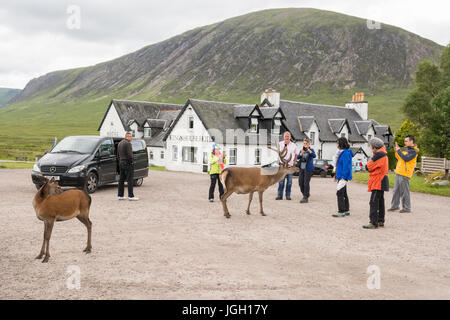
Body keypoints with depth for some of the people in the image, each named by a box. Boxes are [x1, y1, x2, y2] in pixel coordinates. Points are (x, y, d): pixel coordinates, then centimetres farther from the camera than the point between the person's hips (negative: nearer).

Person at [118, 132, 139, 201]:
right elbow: (129, 154, -21)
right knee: (130, 180, -7)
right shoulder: (128, 143, -14)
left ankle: (120, 195, 14)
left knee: (121, 179, 11)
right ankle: (131, 196, -7)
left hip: (121, 163, 9)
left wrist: (120, 161, 17)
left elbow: (118, 154, 18)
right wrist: (131, 161, -8)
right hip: (127, 163, -9)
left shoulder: (120, 143, 16)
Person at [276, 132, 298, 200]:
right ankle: (280, 195, -2)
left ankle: (288, 195, 7)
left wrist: (293, 161, 8)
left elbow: (296, 154, 19)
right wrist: (283, 150, -21)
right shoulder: (280, 144, 3)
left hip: (290, 165, 1)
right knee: (281, 180, -5)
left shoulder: (293, 145, 8)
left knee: (289, 181, 2)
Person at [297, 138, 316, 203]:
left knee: (306, 183, -10)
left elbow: (314, 156, -20)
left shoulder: (311, 150, -1)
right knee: (300, 183, 5)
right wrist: (302, 153, -20)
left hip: (308, 169, -5)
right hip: (301, 168, 5)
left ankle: (305, 198, -5)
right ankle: (305, 194, 25)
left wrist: (308, 150, -32)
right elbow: (298, 157, -2)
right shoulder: (301, 150, 12)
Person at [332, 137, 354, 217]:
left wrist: (343, 177, -23)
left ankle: (341, 211, -4)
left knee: (340, 193, -9)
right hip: (340, 176, 10)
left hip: (343, 177, -10)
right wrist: (336, 175, 22)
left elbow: (346, 166, -22)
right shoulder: (341, 152, 14)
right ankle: (346, 210, 23)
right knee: (344, 194, 15)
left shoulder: (346, 153, -17)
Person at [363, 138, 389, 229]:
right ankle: (380, 221, 21)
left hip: (378, 183, -10)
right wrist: (369, 165, 1)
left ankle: (374, 223, -11)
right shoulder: (383, 153, 16)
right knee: (380, 201, 14)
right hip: (380, 182, 10)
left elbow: (368, 167, -16)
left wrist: (367, 164, 4)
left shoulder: (378, 154, -16)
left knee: (374, 202, -10)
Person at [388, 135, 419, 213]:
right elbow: (399, 159, 21)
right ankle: (395, 206, 21)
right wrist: (396, 152, 5)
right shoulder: (405, 148, 17)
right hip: (398, 172, 8)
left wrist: (399, 151, -12)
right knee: (396, 190, 11)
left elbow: (406, 158, -22)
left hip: (405, 174, -8)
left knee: (404, 191, -4)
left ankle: (407, 208, 4)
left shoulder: (414, 151, -9)